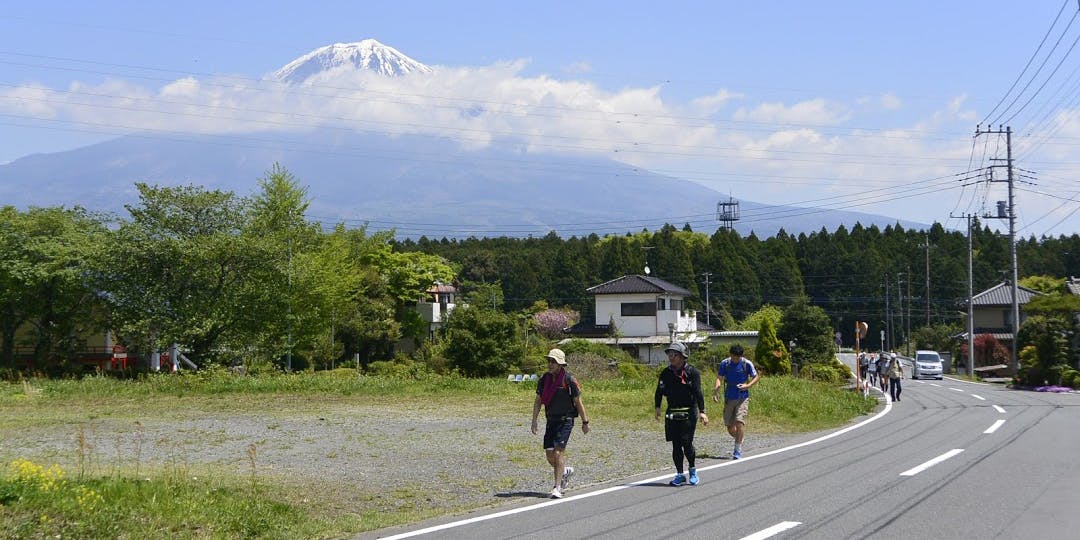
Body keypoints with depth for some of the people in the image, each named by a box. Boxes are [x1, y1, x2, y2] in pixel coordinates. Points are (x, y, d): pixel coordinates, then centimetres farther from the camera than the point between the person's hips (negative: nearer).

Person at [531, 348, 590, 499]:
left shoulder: (569, 380, -10)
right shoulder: (544, 380, 5)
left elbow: (578, 402, -5)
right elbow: (538, 401, 10)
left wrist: (585, 422, -2)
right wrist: (534, 420, 3)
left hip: (565, 420, -6)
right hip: (551, 421, 6)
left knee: (558, 452, -16)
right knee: (549, 456, 5)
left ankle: (557, 488, -15)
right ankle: (565, 472, 35)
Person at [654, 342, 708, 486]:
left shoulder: (692, 372, -5)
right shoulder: (666, 373, 8)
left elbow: (698, 392, -11)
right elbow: (659, 391, 8)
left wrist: (702, 412, -17)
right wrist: (657, 407, -3)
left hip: (689, 413, -4)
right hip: (672, 413, 4)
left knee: (686, 442, -9)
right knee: (676, 444, 3)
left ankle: (693, 470, 15)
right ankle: (680, 474, 13)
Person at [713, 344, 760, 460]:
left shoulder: (747, 364, -4)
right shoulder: (724, 363, 0)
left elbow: (756, 377, 5)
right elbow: (719, 378, 0)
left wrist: (747, 386, -13)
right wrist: (715, 391, -18)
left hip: (742, 398, -3)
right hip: (729, 398, 3)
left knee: (740, 422, -16)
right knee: (730, 427, 4)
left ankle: (738, 450, -8)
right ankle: (740, 441, 32)